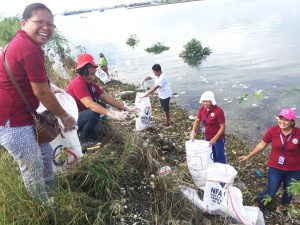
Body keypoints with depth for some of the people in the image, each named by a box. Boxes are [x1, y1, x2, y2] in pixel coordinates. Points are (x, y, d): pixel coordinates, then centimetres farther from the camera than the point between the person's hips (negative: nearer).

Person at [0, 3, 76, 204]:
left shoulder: (22, 43, 10)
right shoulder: (30, 49, -24)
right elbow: (41, 93, -20)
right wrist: (65, 117, -7)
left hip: (21, 114, 11)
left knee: (45, 151, 25)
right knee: (33, 170, 5)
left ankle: (52, 189, 46)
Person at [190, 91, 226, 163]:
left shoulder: (218, 111, -25)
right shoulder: (202, 108, -7)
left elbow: (222, 127, -21)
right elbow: (197, 120, 1)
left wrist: (215, 138, -26)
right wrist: (193, 131, -15)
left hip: (218, 138, -6)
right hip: (207, 138, 6)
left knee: (219, 156, 8)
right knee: (212, 155, 22)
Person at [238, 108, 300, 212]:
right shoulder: (272, 131, -16)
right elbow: (262, 145, -4)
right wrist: (248, 156, 0)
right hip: (275, 167, -1)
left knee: (289, 191, 22)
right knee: (271, 191, 3)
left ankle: (283, 205, 54)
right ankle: (258, 203, 31)